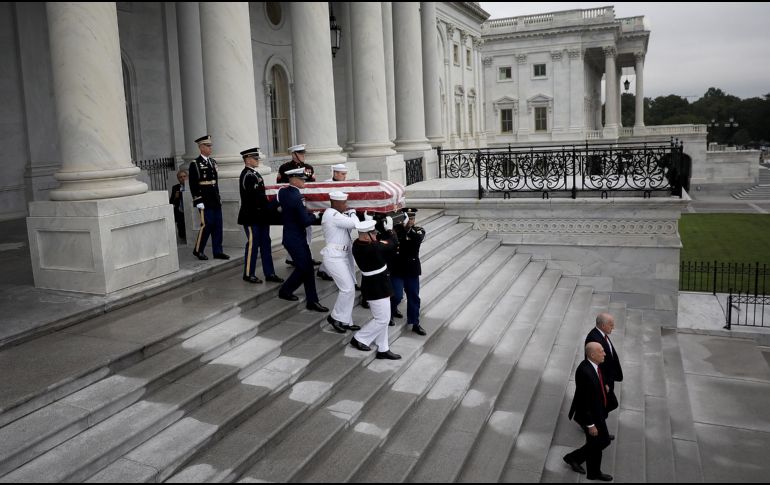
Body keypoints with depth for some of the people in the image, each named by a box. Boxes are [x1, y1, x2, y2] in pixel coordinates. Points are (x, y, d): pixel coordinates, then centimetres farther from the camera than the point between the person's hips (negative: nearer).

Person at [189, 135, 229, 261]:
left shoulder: (213, 162, 14)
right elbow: (193, 185, -11)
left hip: (215, 200, 7)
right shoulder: (195, 164, -8)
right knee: (207, 225, -5)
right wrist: (199, 202, -15)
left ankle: (218, 251, 13)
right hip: (205, 201, -7)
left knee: (218, 225, 7)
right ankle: (198, 250, 11)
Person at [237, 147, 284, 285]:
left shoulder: (255, 174, 15)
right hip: (251, 216, -9)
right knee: (253, 244, -1)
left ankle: (269, 273, 15)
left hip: (261, 216, 9)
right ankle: (249, 274, 11)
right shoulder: (246, 175, -14)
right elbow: (255, 196, -21)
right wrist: (274, 203, -17)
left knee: (265, 244, 9)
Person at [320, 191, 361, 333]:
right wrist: (352, 212, -2)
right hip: (334, 257, -10)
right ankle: (335, 317, 7)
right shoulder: (331, 214, -15)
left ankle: (346, 321, 17)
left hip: (344, 255, 10)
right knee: (348, 288, -10)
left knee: (348, 289, 10)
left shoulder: (336, 214, 15)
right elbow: (354, 223, -19)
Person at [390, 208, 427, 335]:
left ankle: (415, 323, 20)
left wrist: (408, 228, -39)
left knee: (414, 297, 8)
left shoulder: (418, 230, -2)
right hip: (396, 269, -2)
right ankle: (391, 310, 29)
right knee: (397, 295, -4)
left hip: (412, 270, 3)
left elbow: (418, 238, -25)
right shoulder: (395, 229, -7)